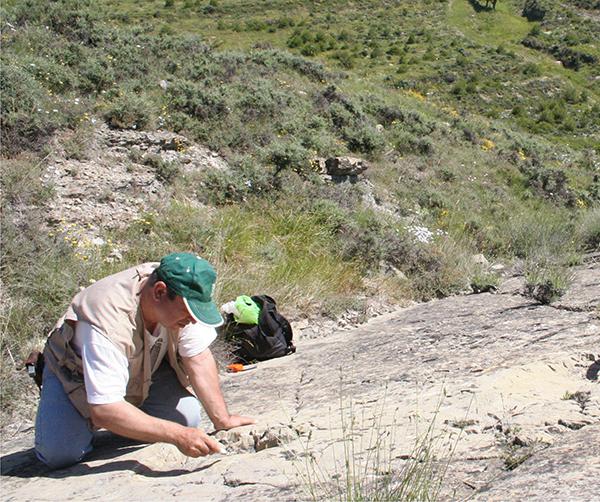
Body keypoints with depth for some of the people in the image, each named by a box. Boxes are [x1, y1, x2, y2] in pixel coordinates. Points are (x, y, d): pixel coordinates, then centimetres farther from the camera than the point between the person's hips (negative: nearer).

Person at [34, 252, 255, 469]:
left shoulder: (185, 297, -27)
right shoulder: (108, 322, -43)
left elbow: (198, 358, -18)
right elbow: (103, 410, -44)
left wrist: (222, 420, -22)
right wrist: (177, 436, -47)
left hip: (144, 367, 5)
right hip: (77, 372, -4)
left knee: (187, 418, -18)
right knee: (59, 454, -24)